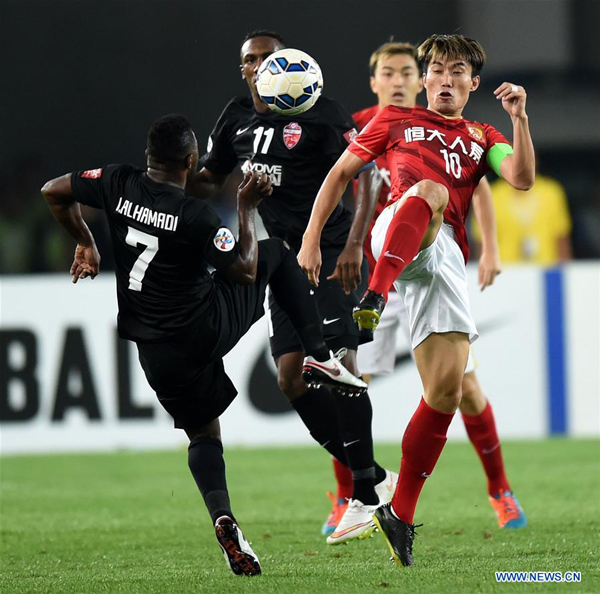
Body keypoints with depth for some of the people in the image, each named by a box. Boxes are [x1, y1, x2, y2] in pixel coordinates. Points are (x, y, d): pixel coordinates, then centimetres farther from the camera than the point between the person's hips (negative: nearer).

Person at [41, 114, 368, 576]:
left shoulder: (119, 184, -8)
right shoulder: (197, 217, -21)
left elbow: (54, 192, 7)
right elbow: (245, 271, -10)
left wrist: (85, 244, 19)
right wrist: (247, 208, -2)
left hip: (158, 353, 4)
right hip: (209, 328, -4)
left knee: (203, 433, 20)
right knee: (278, 254, 17)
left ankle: (222, 515, -8)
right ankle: (320, 357, 14)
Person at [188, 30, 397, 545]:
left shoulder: (320, 114, -10)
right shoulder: (237, 118, 10)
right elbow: (209, 182, 21)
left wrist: (354, 245, -24)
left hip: (332, 250, -7)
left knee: (338, 363, -17)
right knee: (293, 377, 0)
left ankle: (365, 490, -8)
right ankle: (372, 478, 11)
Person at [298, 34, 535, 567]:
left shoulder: (482, 138, 27)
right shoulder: (396, 120, 22)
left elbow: (522, 179, 8)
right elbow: (340, 173, 19)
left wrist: (519, 118, -5)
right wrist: (311, 238, 9)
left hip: (447, 255, 3)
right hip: (397, 236, -3)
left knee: (445, 392, -6)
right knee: (430, 190, -39)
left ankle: (400, 514, 3)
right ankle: (374, 298, -60)